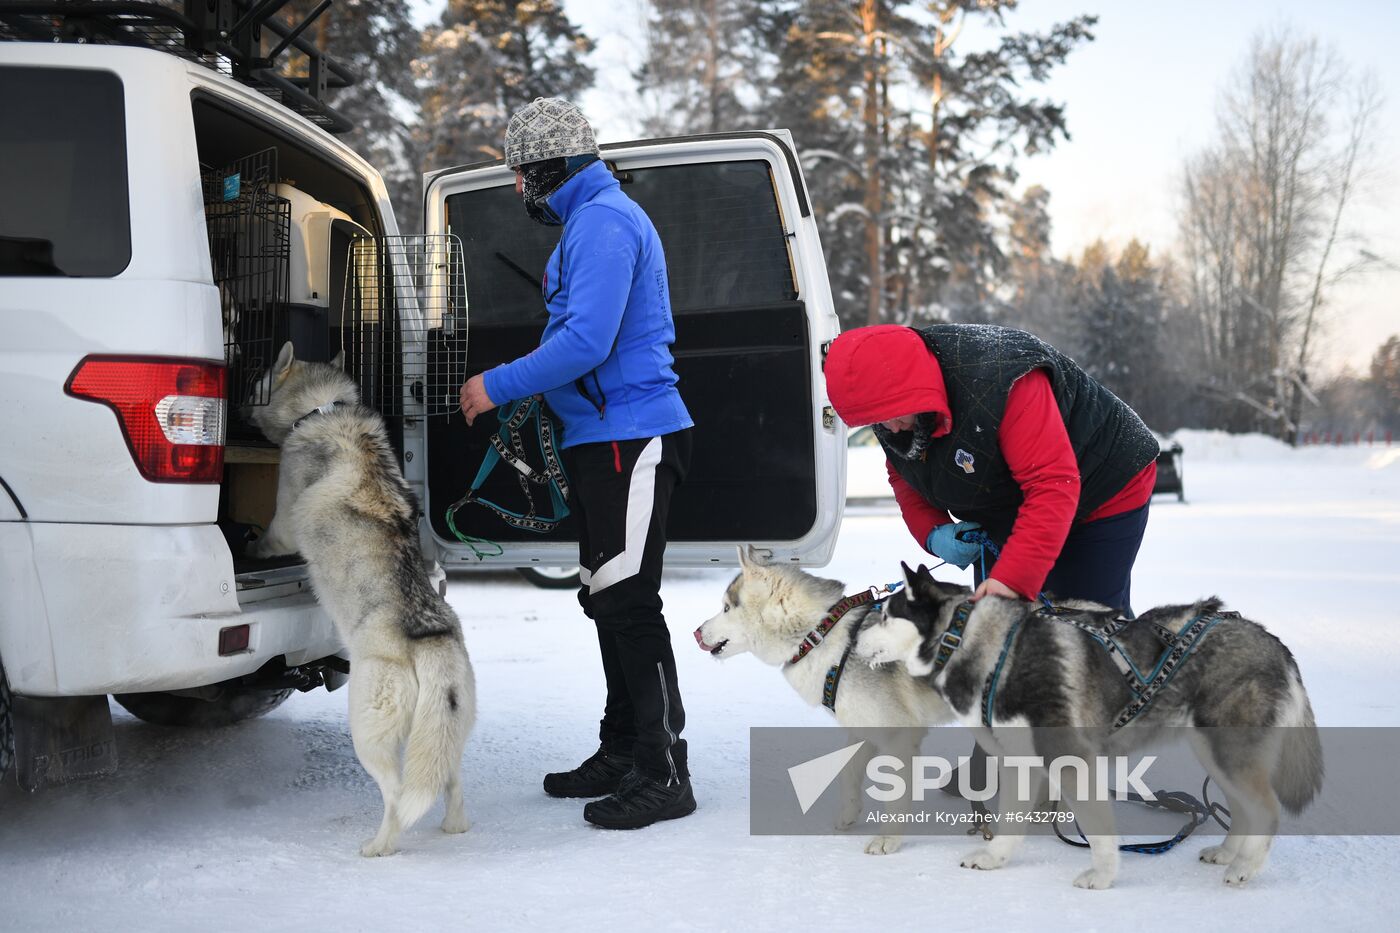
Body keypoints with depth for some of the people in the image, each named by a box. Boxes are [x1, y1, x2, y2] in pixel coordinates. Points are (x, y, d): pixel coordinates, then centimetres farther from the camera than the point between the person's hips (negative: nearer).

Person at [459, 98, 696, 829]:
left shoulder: (602, 222, -13)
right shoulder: (594, 220, 21)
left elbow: (587, 341, -23)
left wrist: (498, 386, -16)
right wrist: (525, 384, 18)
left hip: (630, 439, -11)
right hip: (602, 439, 11)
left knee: (629, 603, -10)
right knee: (606, 599, 15)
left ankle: (664, 772, -4)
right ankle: (622, 753, 25)